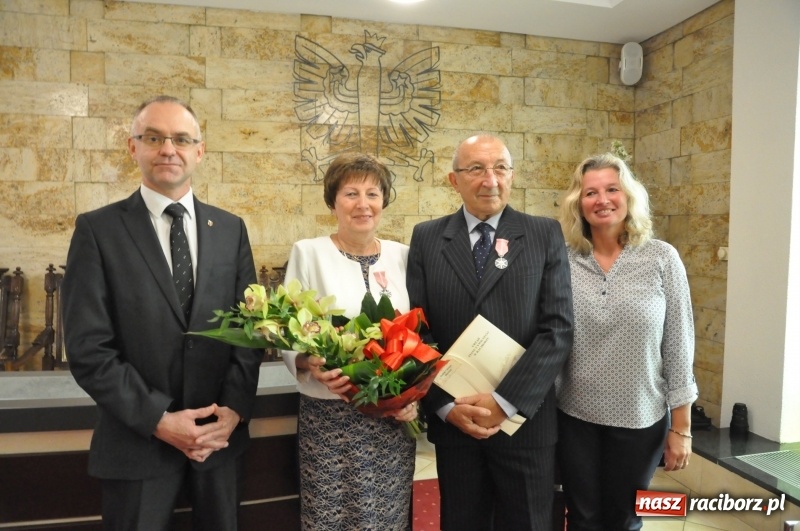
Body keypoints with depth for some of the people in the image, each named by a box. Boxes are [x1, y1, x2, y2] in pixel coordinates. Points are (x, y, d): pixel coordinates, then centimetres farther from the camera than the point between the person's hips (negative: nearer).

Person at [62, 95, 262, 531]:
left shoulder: (231, 229, 3)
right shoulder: (98, 229, -5)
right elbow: (87, 347, -9)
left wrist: (235, 408, -9)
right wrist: (158, 420, -14)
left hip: (221, 434, 3)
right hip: (138, 441, -2)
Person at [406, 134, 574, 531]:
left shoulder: (545, 235, -2)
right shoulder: (427, 238, 1)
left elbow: (558, 329, -8)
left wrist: (505, 401, -15)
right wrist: (445, 405, -10)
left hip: (525, 419, -1)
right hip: (452, 420, 1)